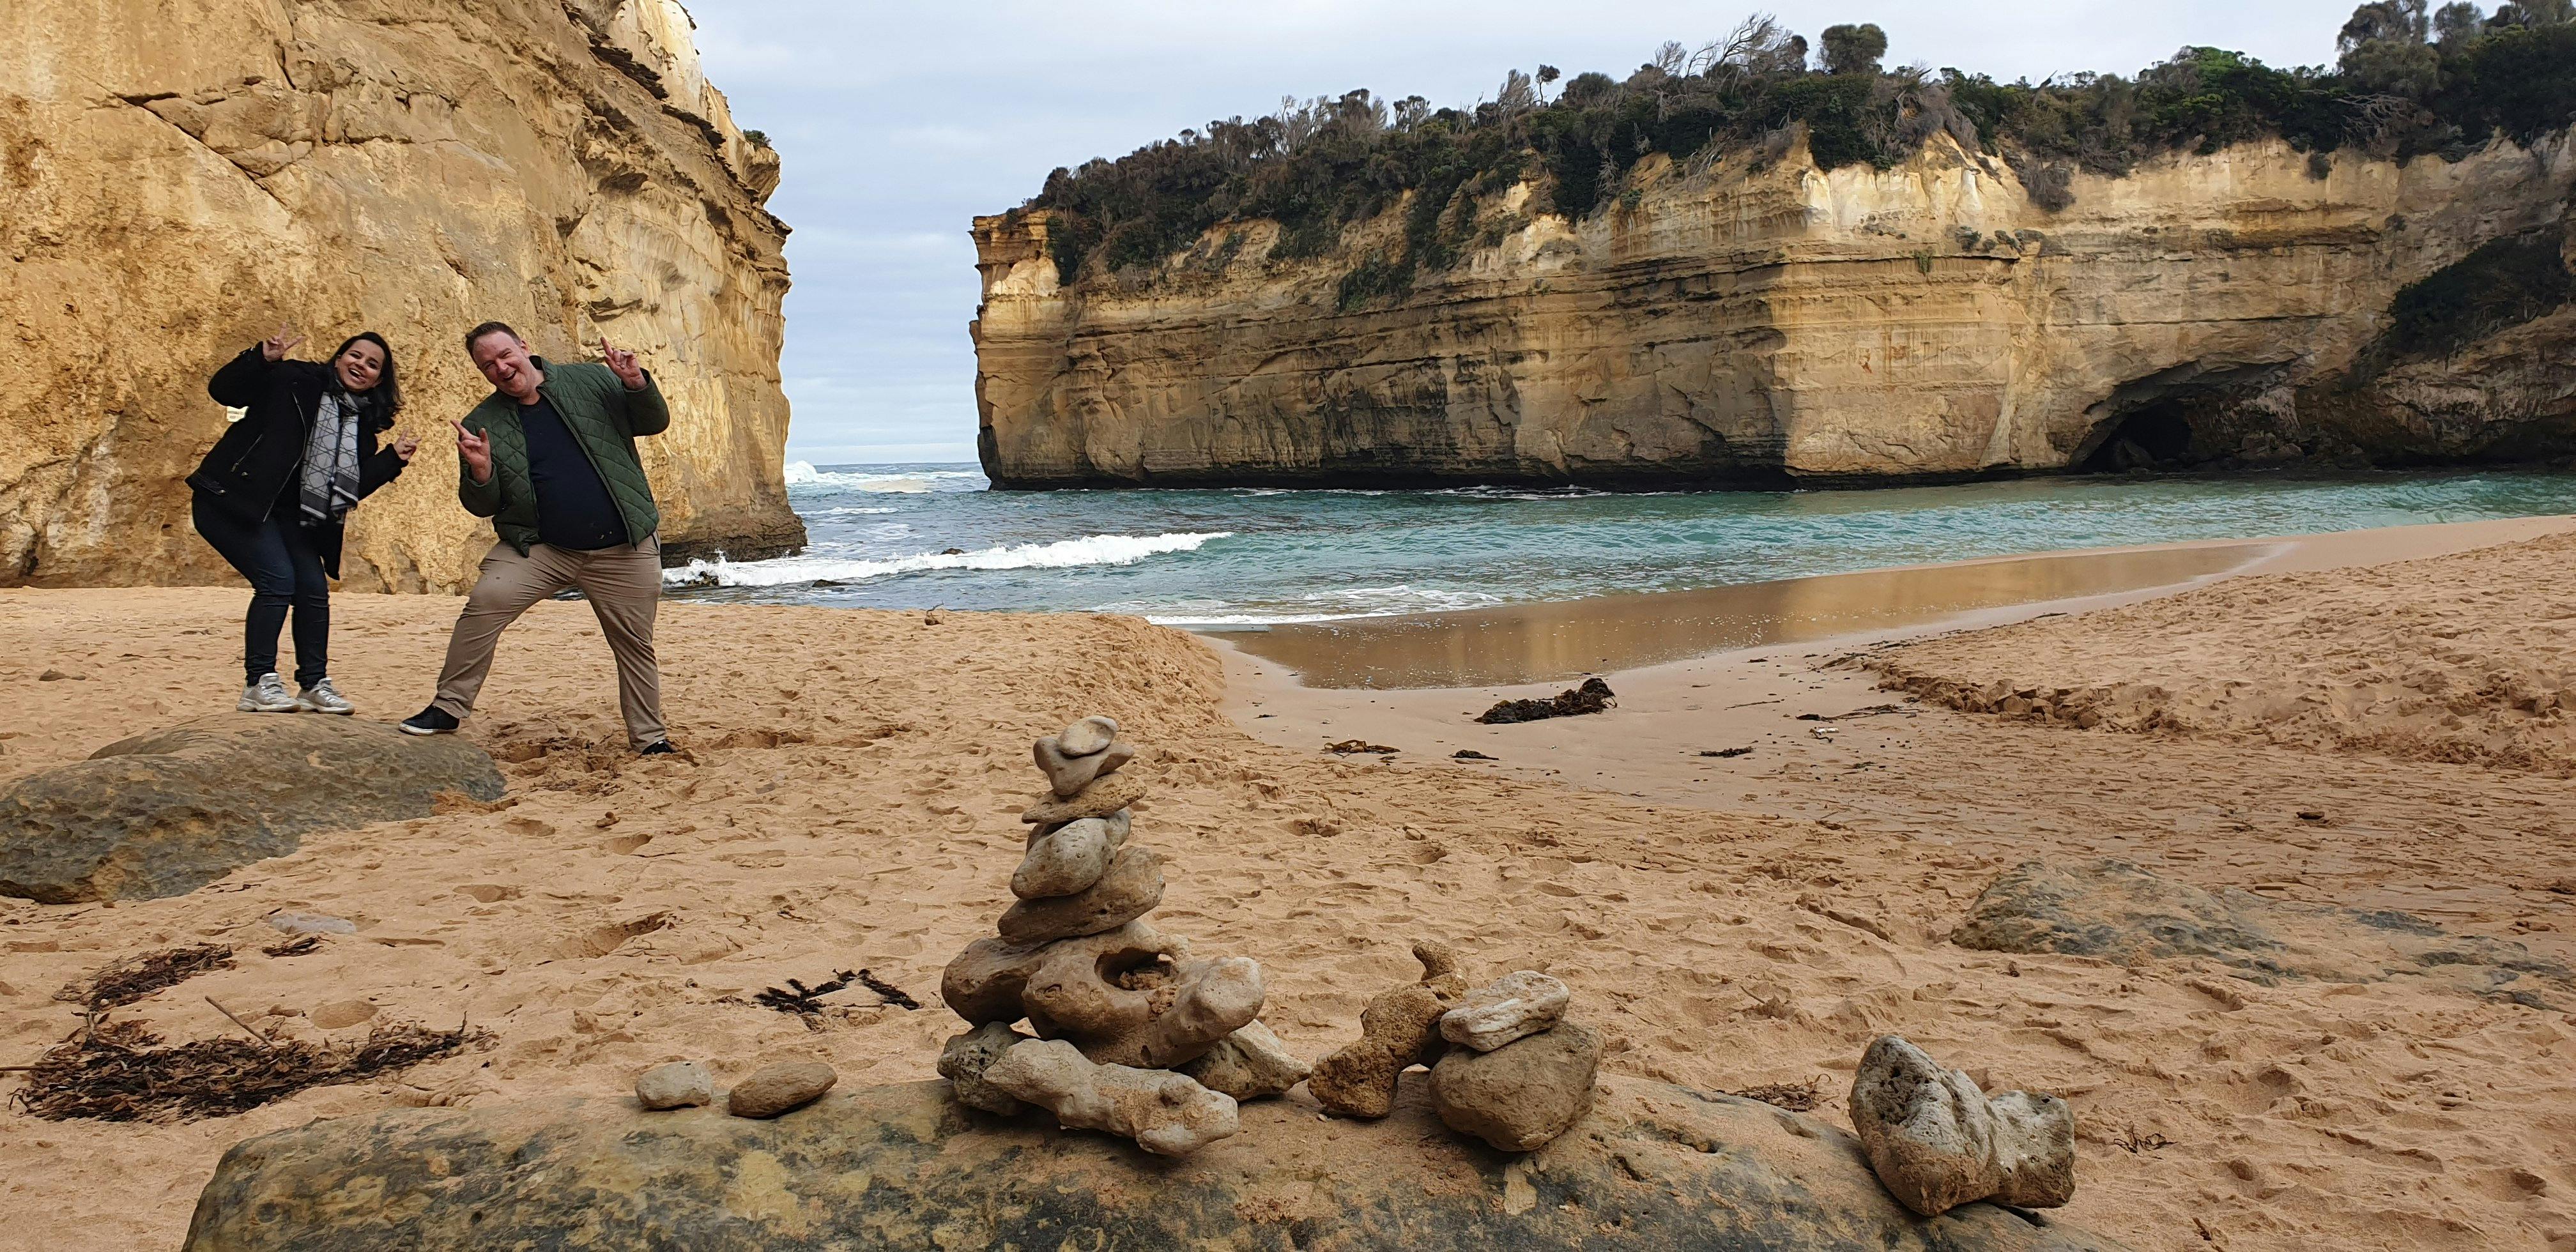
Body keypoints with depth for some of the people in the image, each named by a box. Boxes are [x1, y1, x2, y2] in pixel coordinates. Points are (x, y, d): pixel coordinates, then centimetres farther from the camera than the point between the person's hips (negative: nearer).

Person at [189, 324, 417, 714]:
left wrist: (394, 459, -4)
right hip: (232, 502, -7)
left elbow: (353, 488, 5)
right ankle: (259, 685, -10)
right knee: (278, 580, -18)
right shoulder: (292, 381, -6)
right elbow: (222, 390, -12)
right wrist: (261, 358, -25)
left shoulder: (364, 424, 9)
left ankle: (314, 685, 13)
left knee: (314, 588, -1)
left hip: (286, 517, 7)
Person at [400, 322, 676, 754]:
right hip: (539, 548, 1)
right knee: (484, 604, -18)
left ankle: (649, 737, 20)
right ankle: (448, 708, -4)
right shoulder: (481, 425, 3)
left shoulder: (592, 380, 2)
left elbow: (654, 422, 4)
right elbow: (482, 507, 6)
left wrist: (637, 385, -16)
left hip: (622, 550, -1)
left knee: (635, 643, 5)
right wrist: (481, 474, -17)